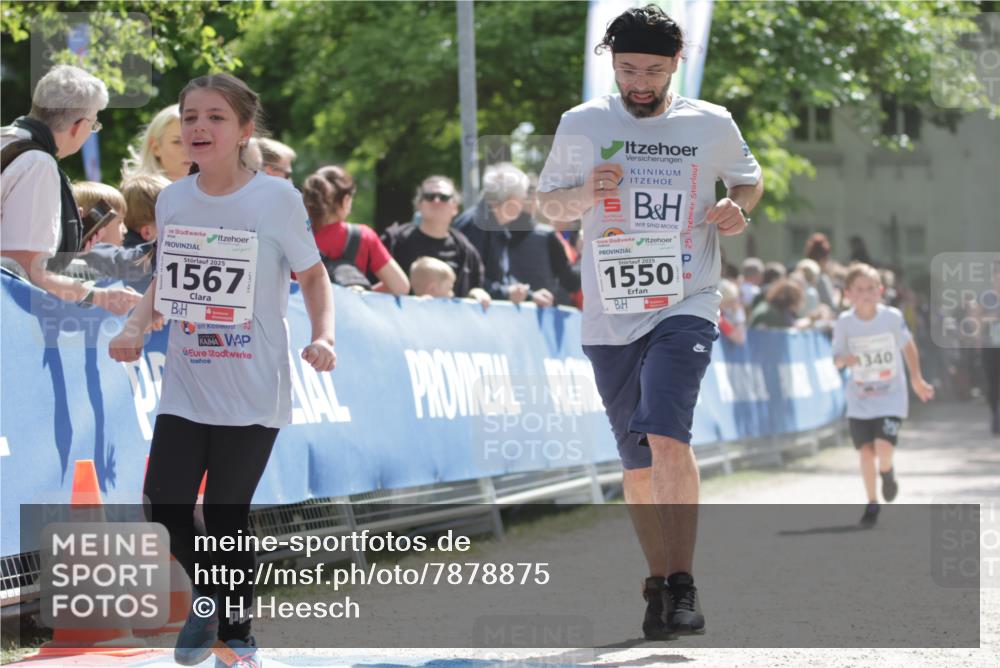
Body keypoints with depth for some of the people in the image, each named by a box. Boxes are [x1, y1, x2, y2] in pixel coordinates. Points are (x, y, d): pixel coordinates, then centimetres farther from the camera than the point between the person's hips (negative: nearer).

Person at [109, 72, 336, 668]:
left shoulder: (276, 197, -11)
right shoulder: (173, 199, 3)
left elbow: (313, 277, -2)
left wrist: (323, 337, -17)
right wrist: (137, 328, -1)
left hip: (253, 394, -4)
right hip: (185, 388, 4)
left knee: (226, 514, 0)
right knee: (166, 504, 0)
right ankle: (210, 595, 30)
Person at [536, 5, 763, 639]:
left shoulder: (712, 125, 3)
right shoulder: (581, 124, 5)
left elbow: (749, 180, 21)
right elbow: (548, 202, 14)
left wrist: (737, 209, -2)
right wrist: (585, 193, -7)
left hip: (686, 306, -2)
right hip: (610, 317, 2)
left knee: (667, 437, -21)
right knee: (639, 461, 8)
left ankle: (683, 584, -16)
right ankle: (658, 582, 24)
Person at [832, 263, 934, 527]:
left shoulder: (892, 317, -9)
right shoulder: (844, 323, -9)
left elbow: (908, 346, 7)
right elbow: (837, 358, -4)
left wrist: (917, 379, 16)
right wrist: (844, 359, -28)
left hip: (891, 396, -1)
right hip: (859, 398, 1)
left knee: (883, 448, -17)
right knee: (866, 451, 0)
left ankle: (887, 472, 20)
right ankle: (872, 504, 19)